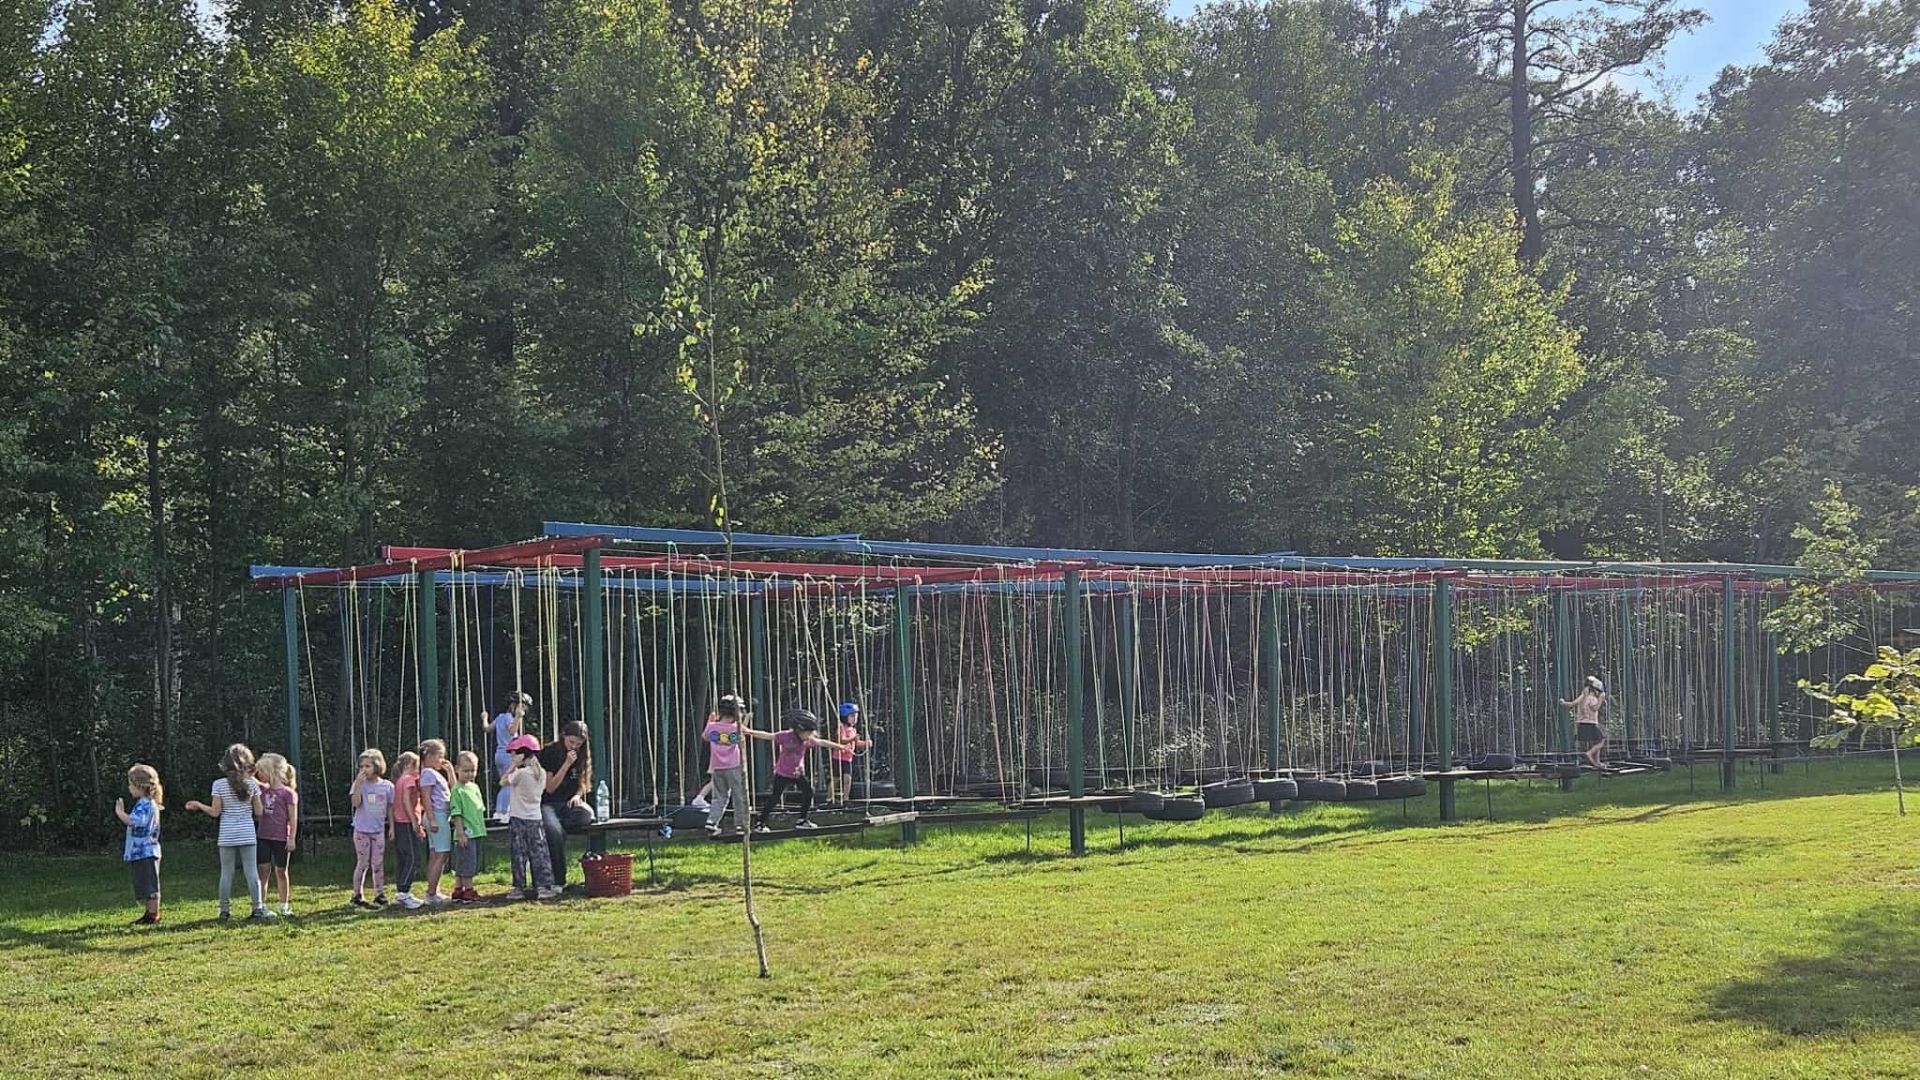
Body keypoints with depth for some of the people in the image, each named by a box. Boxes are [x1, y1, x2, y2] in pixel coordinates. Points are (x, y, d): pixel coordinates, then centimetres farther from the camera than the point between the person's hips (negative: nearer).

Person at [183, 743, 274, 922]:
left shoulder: (219, 784, -5)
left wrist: (198, 805, 12)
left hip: (227, 836, 0)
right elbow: (258, 812, -1)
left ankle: (225, 910, 9)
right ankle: (258, 908, 0)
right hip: (248, 835, 0)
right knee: (252, 872, 2)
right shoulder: (252, 784, -2)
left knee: (226, 873, 6)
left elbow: (215, 812, -4)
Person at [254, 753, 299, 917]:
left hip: (281, 838, -4)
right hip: (264, 837, 4)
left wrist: (292, 838, -12)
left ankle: (284, 906, 17)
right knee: (263, 870, 1)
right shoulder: (263, 790, 8)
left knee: (281, 871, 6)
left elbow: (293, 818, -8)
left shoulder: (288, 793, -7)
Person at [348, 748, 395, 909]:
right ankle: (358, 895, 10)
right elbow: (356, 803, -19)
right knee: (362, 864, 1)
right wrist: (358, 783, -25)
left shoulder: (387, 786, 1)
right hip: (362, 830, -2)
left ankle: (380, 895, 15)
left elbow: (390, 807, 9)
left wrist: (392, 826, 8)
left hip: (378, 830, 2)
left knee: (378, 864, 7)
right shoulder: (359, 784, -6)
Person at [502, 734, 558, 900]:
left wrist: (513, 765, -5)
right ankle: (544, 886, 3)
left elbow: (503, 782, -7)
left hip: (518, 819, -5)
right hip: (536, 818, 5)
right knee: (539, 854, 6)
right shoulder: (542, 773, 2)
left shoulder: (520, 773, -15)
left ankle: (519, 888, 2)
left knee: (519, 855, 0)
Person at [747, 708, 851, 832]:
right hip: (783, 774, -6)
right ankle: (760, 824, 1)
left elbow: (822, 742, 10)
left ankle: (802, 821, 17)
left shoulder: (808, 740, -2)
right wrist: (750, 732, -36)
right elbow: (768, 736, -25)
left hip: (798, 773, 6)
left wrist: (841, 747, 17)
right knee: (774, 798, -6)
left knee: (808, 792, 2)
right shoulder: (786, 736, -20)